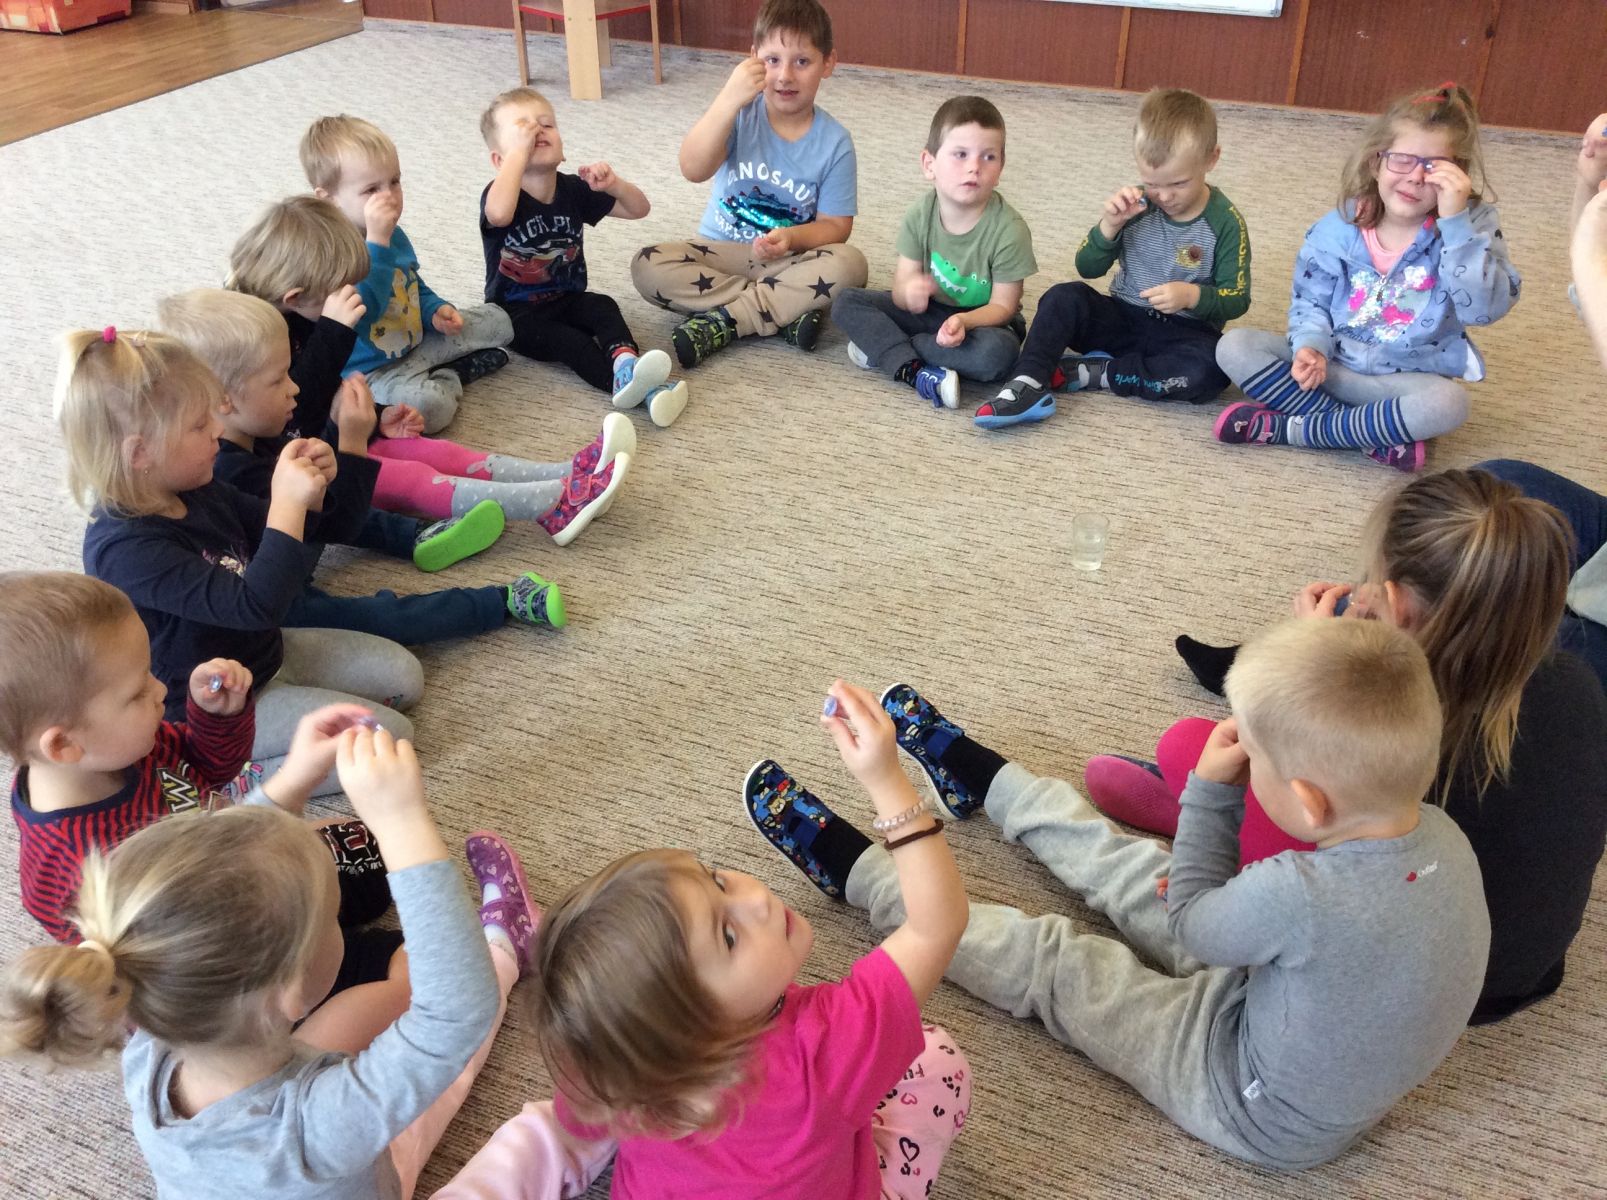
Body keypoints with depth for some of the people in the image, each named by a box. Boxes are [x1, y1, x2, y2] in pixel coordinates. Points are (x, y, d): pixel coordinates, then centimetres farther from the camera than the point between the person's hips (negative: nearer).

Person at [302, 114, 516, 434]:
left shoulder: (395, 235, 3)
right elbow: (361, 311, -40)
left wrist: (436, 311, -2)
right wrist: (377, 242, -43)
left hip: (417, 340, 8)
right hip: (371, 369, -8)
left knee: (497, 320, 12)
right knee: (430, 406, -36)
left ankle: (440, 375, 5)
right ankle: (448, 379, -3)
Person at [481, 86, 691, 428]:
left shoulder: (574, 189, 1)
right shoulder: (500, 194, -13)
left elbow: (638, 209, 4)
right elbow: (499, 214, -41)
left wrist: (613, 184, -19)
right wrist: (519, 149, -33)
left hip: (566, 299, 5)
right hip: (516, 311, -5)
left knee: (604, 308, -26)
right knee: (569, 341, -31)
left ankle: (627, 365, -54)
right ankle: (642, 387, -52)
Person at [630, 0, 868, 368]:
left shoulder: (834, 141, -7)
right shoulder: (740, 113, -9)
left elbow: (835, 225, -5)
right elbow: (693, 169, -25)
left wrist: (791, 238, -27)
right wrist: (729, 99, -37)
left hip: (788, 260, 0)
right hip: (721, 252, 1)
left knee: (849, 264, -30)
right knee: (648, 265, -25)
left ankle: (722, 322, -24)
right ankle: (787, 312, -25)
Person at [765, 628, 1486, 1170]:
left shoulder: (1299, 897, -42)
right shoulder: (1442, 834, -20)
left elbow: (1191, 923, -19)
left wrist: (1209, 790, -15)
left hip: (1267, 1119, -7)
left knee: (1044, 961, 4)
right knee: (1127, 867, 15)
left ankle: (852, 869, 24)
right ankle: (969, 774, 38)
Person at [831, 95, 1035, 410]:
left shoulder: (1009, 229, -23)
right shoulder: (920, 215, -12)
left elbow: (1003, 305, -17)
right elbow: (902, 286, -10)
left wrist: (964, 321, -39)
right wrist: (909, 292, -37)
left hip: (983, 318, -3)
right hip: (929, 310, 4)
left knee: (997, 352, -39)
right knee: (846, 302, -12)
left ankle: (883, 347, -24)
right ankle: (914, 371, -30)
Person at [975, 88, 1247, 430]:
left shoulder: (1225, 222, -10)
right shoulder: (1136, 206, -4)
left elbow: (1237, 298, -8)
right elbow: (1088, 268, -3)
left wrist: (1192, 295, -29)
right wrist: (1109, 224, -22)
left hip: (1185, 331, -2)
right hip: (1124, 317, 3)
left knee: (1210, 370, -35)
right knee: (1063, 297, -21)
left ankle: (1095, 373, -25)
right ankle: (1028, 385, -36)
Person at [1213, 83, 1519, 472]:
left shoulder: (1472, 226, -10)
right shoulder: (1341, 226, -5)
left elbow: (1487, 308, -24)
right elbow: (1311, 301, 4)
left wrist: (1455, 221, -30)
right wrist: (1312, 347, -19)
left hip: (1407, 380, -2)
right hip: (1329, 363, 3)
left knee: (1448, 402, -37)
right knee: (1235, 346, -17)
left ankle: (1292, 428, -23)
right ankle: (1376, 435, -23)